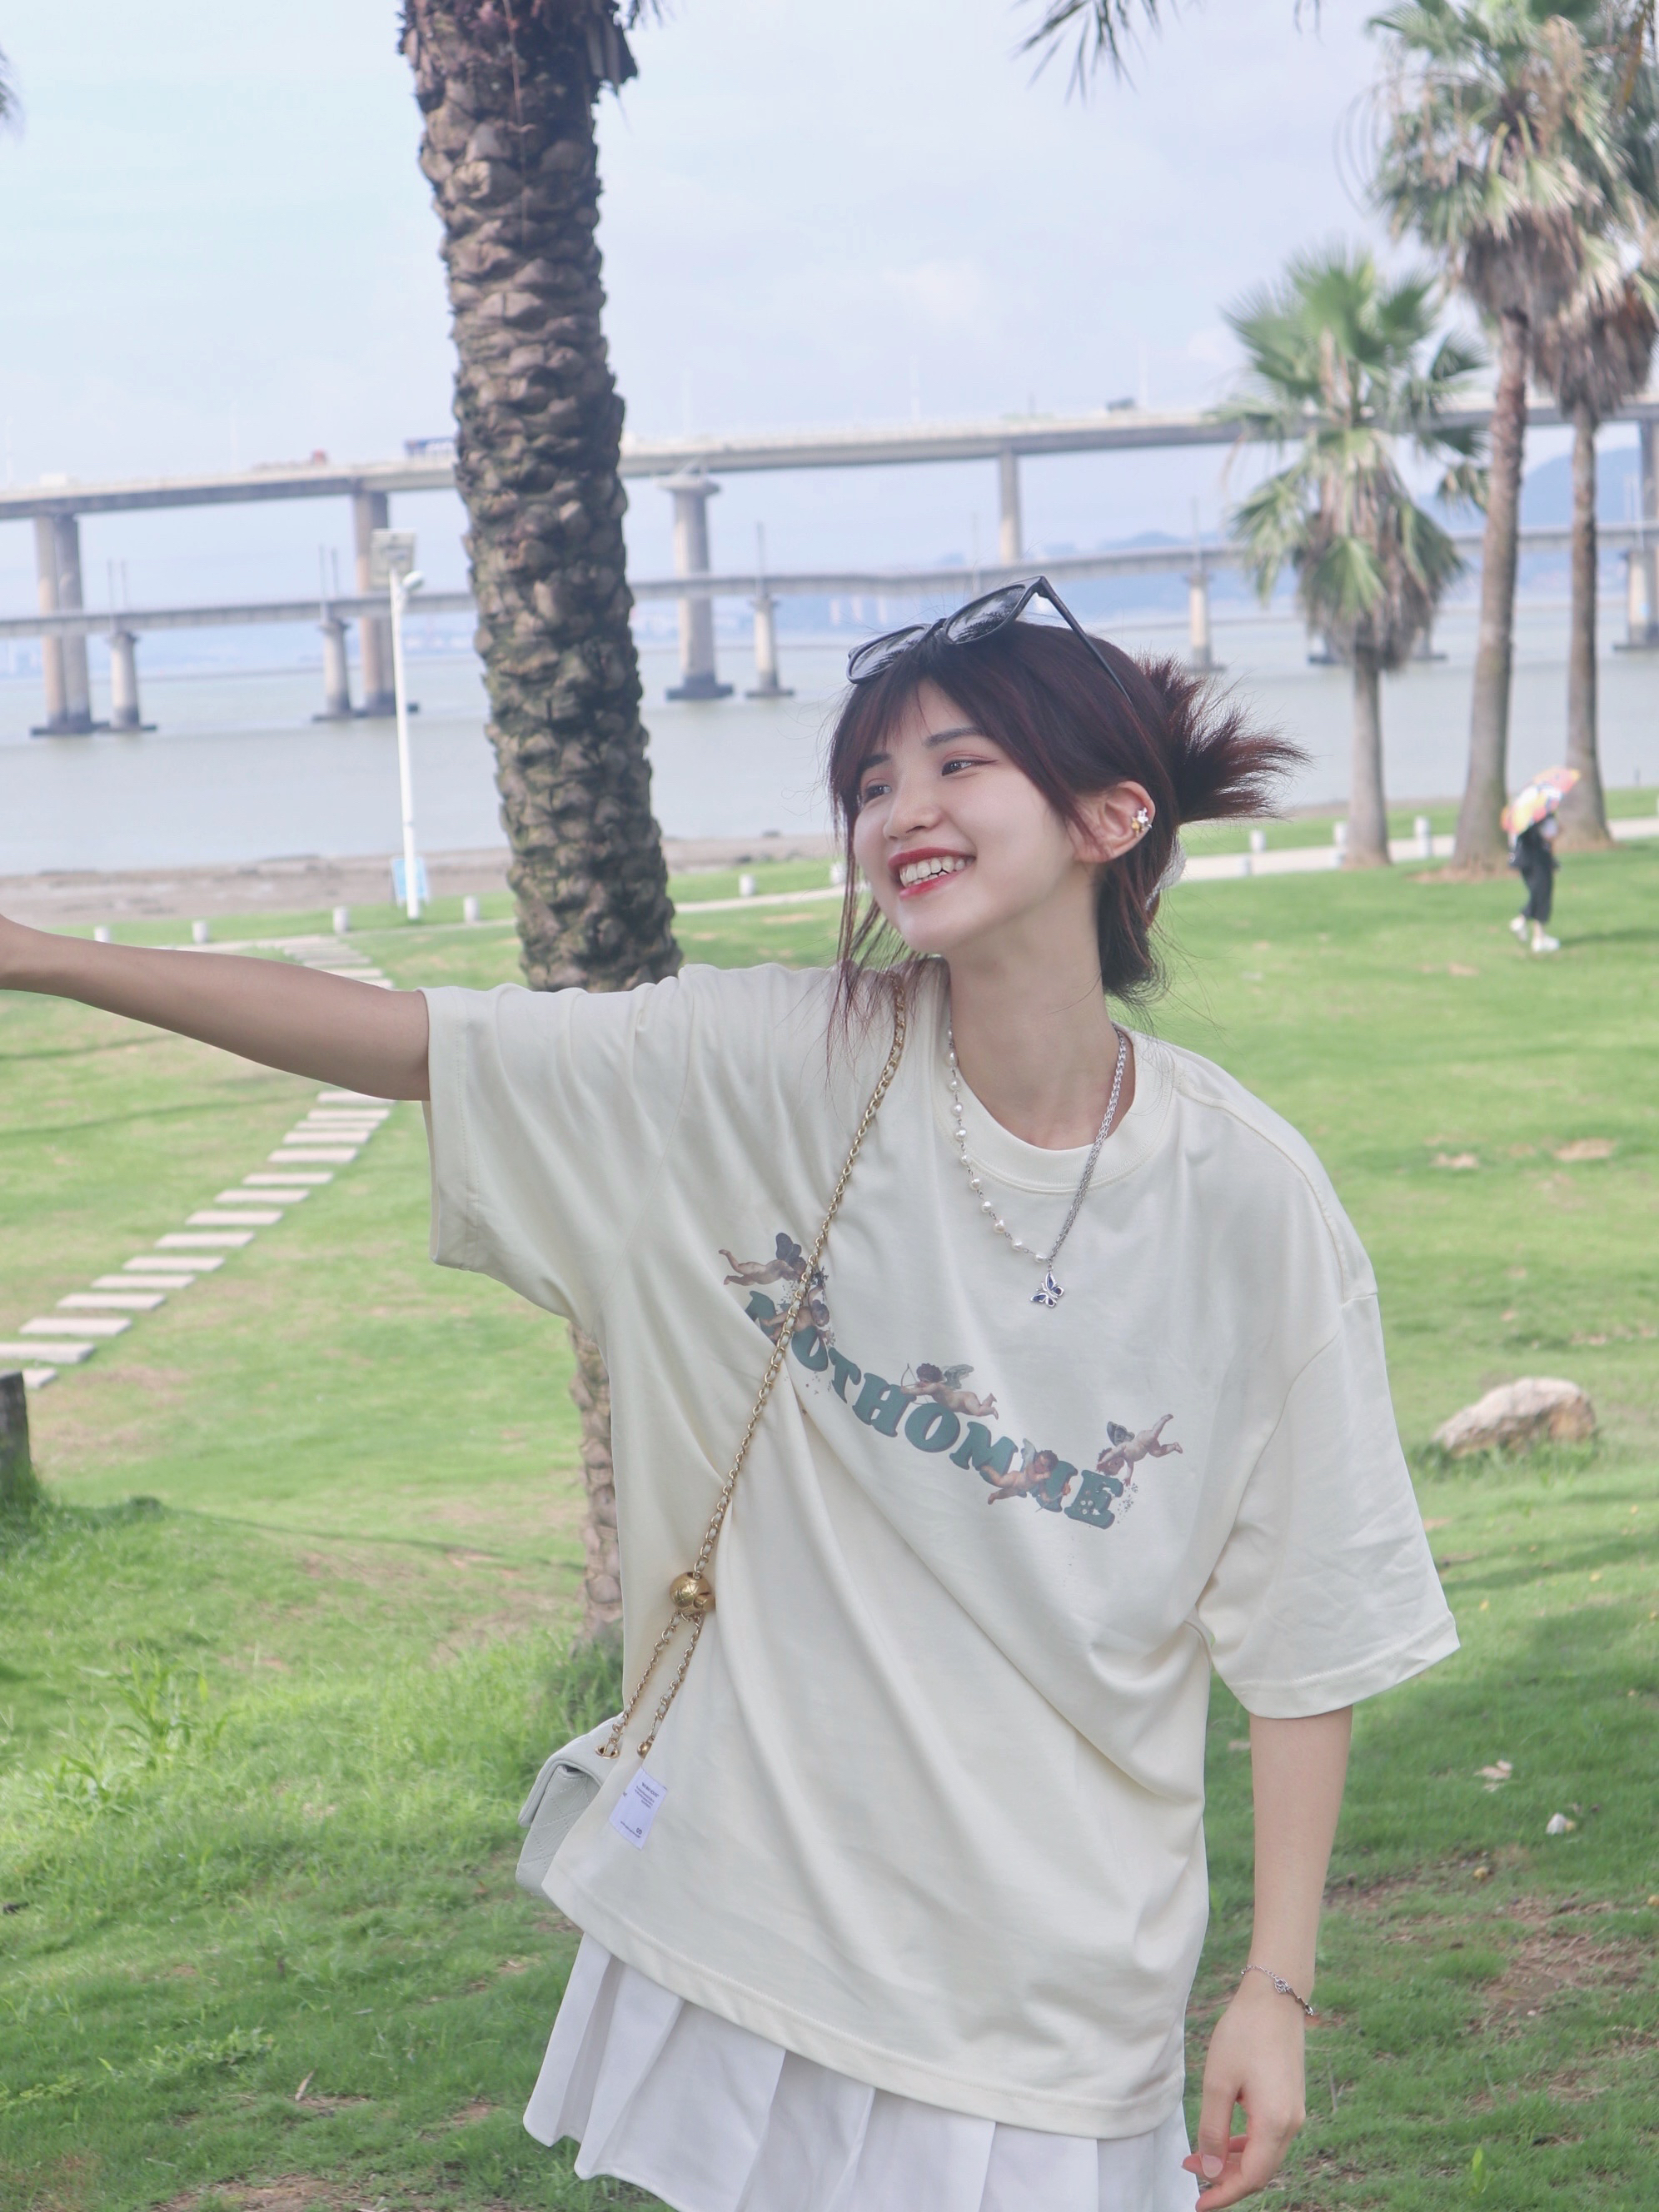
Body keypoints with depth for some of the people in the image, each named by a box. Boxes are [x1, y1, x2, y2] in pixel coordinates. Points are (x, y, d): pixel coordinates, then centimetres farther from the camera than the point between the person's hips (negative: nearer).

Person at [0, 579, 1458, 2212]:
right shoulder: (790, 1070, -7)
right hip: (756, 1886, 2)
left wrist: (1277, 1985, -4)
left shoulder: (1246, 1200, -9)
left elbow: (1306, 1633, -4)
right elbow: (414, 1046, -5)